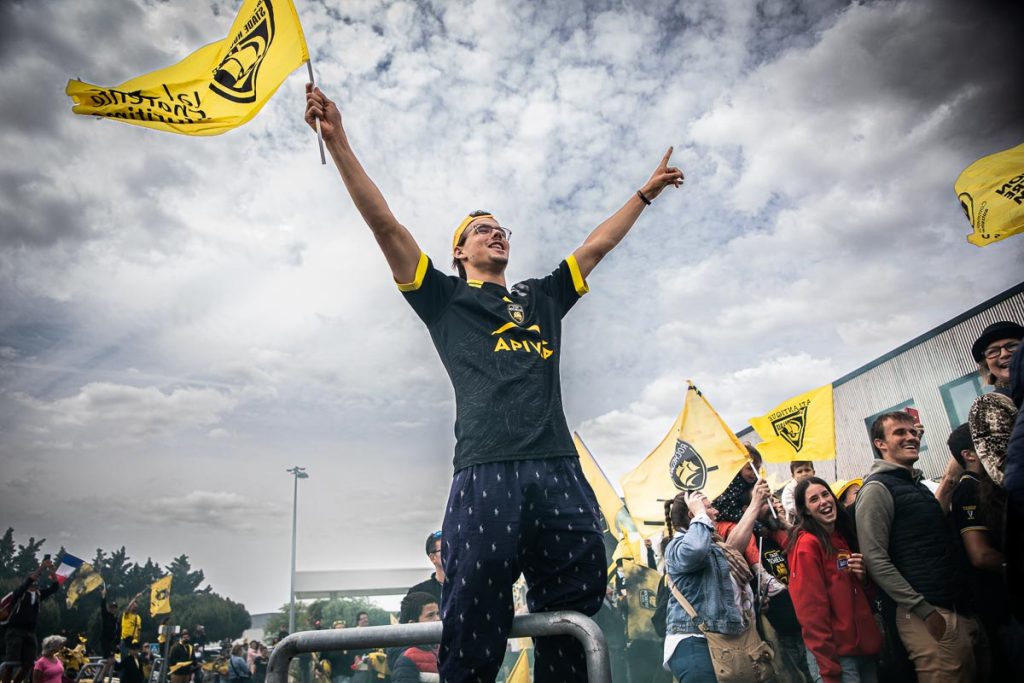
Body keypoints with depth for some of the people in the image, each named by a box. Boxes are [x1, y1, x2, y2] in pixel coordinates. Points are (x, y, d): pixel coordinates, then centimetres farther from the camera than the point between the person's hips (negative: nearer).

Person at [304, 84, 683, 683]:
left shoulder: (544, 298, 29)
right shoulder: (444, 297, 18)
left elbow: (597, 246, 36)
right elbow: (385, 225, 10)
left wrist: (647, 191, 43)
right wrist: (338, 141, 5)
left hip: (562, 474, 4)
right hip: (486, 476, -3)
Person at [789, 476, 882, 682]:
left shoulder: (844, 536, 10)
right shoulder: (807, 544, -14)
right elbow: (811, 609, -17)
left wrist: (864, 577, -3)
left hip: (865, 646, 8)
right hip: (835, 654, -8)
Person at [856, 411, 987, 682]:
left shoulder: (918, 484, 17)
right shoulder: (877, 488, -12)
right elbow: (875, 559, -18)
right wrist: (923, 610, -19)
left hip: (960, 609, 9)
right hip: (927, 615, -9)